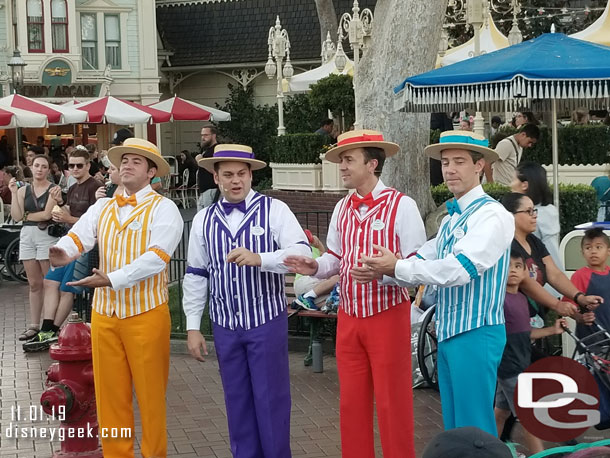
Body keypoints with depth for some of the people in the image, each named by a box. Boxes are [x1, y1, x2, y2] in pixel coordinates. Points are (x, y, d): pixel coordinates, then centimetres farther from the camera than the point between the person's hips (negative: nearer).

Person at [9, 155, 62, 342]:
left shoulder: (53, 189, -2)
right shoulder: (23, 190, 12)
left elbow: (47, 214, -11)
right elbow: (16, 216, 3)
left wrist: (26, 216, 0)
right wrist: (13, 193, -2)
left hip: (46, 235, -5)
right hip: (27, 236, 5)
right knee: (34, 284, 8)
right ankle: (34, 325, 10)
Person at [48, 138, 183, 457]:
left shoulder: (163, 208, -7)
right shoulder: (101, 208, 11)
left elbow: (156, 257, -20)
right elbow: (78, 236, -4)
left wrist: (112, 279, -30)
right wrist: (63, 252, -28)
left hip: (145, 313, -5)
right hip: (104, 312, 5)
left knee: (150, 392, 4)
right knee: (109, 392, 11)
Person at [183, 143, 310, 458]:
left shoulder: (274, 210, -6)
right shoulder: (203, 220, 4)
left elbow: (302, 253, -18)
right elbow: (196, 276, 7)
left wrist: (259, 259, -33)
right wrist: (193, 327, 4)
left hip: (267, 321, -3)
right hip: (225, 325, 3)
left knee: (271, 398, 3)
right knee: (237, 399, 12)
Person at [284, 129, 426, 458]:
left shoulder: (401, 206, -13)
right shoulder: (341, 208, 7)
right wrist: (315, 267, -6)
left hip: (387, 316, -6)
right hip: (348, 317, 6)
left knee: (392, 402, 2)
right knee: (351, 401, 12)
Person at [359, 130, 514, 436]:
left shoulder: (491, 215, -14)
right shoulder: (450, 218, 16)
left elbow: (459, 269, -24)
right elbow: (424, 261, 6)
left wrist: (397, 268, -21)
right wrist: (380, 271, -13)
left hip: (476, 334, -9)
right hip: (448, 332, 9)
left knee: (474, 428, -4)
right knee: (453, 425, 15)